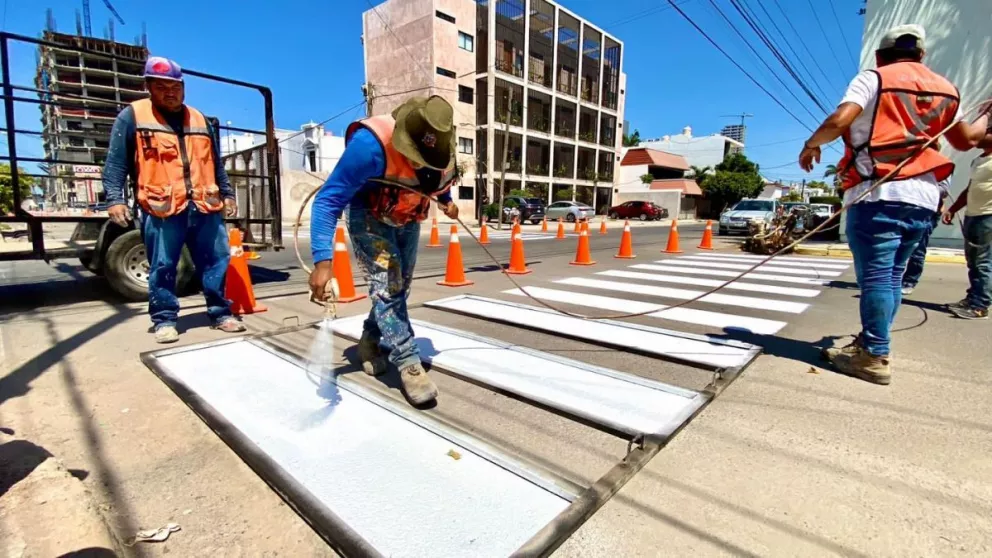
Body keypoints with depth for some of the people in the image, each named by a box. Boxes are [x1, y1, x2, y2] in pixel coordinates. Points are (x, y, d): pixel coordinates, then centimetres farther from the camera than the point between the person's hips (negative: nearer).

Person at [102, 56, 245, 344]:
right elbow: (115, 162, 1)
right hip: (161, 210, -3)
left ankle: (220, 314, 14)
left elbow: (215, 163, 22)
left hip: (205, 207, 4)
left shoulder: (199, 120, 19)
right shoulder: (132, 116, 6)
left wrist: (227, 194, 18)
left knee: (217, 261, 4)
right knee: (162, 268, 2)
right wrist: (114, 199, -9)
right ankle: (164, 320, 14)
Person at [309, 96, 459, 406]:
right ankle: (409, 364, -9)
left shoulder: (441, 143, -19)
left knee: (400, 287, 9)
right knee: (386, 286, -18)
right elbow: (328, 201, -36)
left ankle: (369, 343, 29)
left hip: (408, 220, 6)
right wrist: (323, 260, -44)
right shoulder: (371, 144, -37)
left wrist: (446, 199, -3)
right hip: (370, 218, -6)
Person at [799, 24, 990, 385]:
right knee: (892, 277, 11)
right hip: (923, 197, 7)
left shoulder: (873, 78, 2)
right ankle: (868, 344, 18)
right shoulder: (945, 90, 19)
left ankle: (874, 358, -5)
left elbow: (838, 121, -16)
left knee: (875, 277, -7)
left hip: (878, 194, -6)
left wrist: (811, 145, 2)